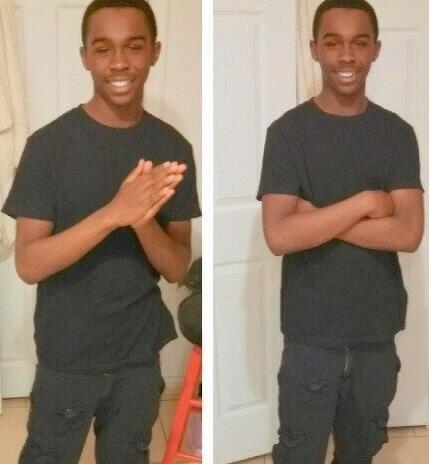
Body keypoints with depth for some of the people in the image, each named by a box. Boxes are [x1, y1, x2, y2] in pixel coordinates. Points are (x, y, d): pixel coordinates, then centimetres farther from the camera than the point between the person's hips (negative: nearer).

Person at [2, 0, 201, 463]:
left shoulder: (172, 148, -4)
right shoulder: (50, 144, -13)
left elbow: (178, 267, -4)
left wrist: (144, 220, -26)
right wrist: (113, 213, -32)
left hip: (140, 354, 3)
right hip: (67, 355, -2)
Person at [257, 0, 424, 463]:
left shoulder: (397, 133, 0)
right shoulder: (288, 131, -8)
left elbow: (408, 233, -12)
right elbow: (280, 235, -20)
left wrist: (316, 216, -17)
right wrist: (366, 202, -18)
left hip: (377, 330, 3)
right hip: (311, 332, -3)